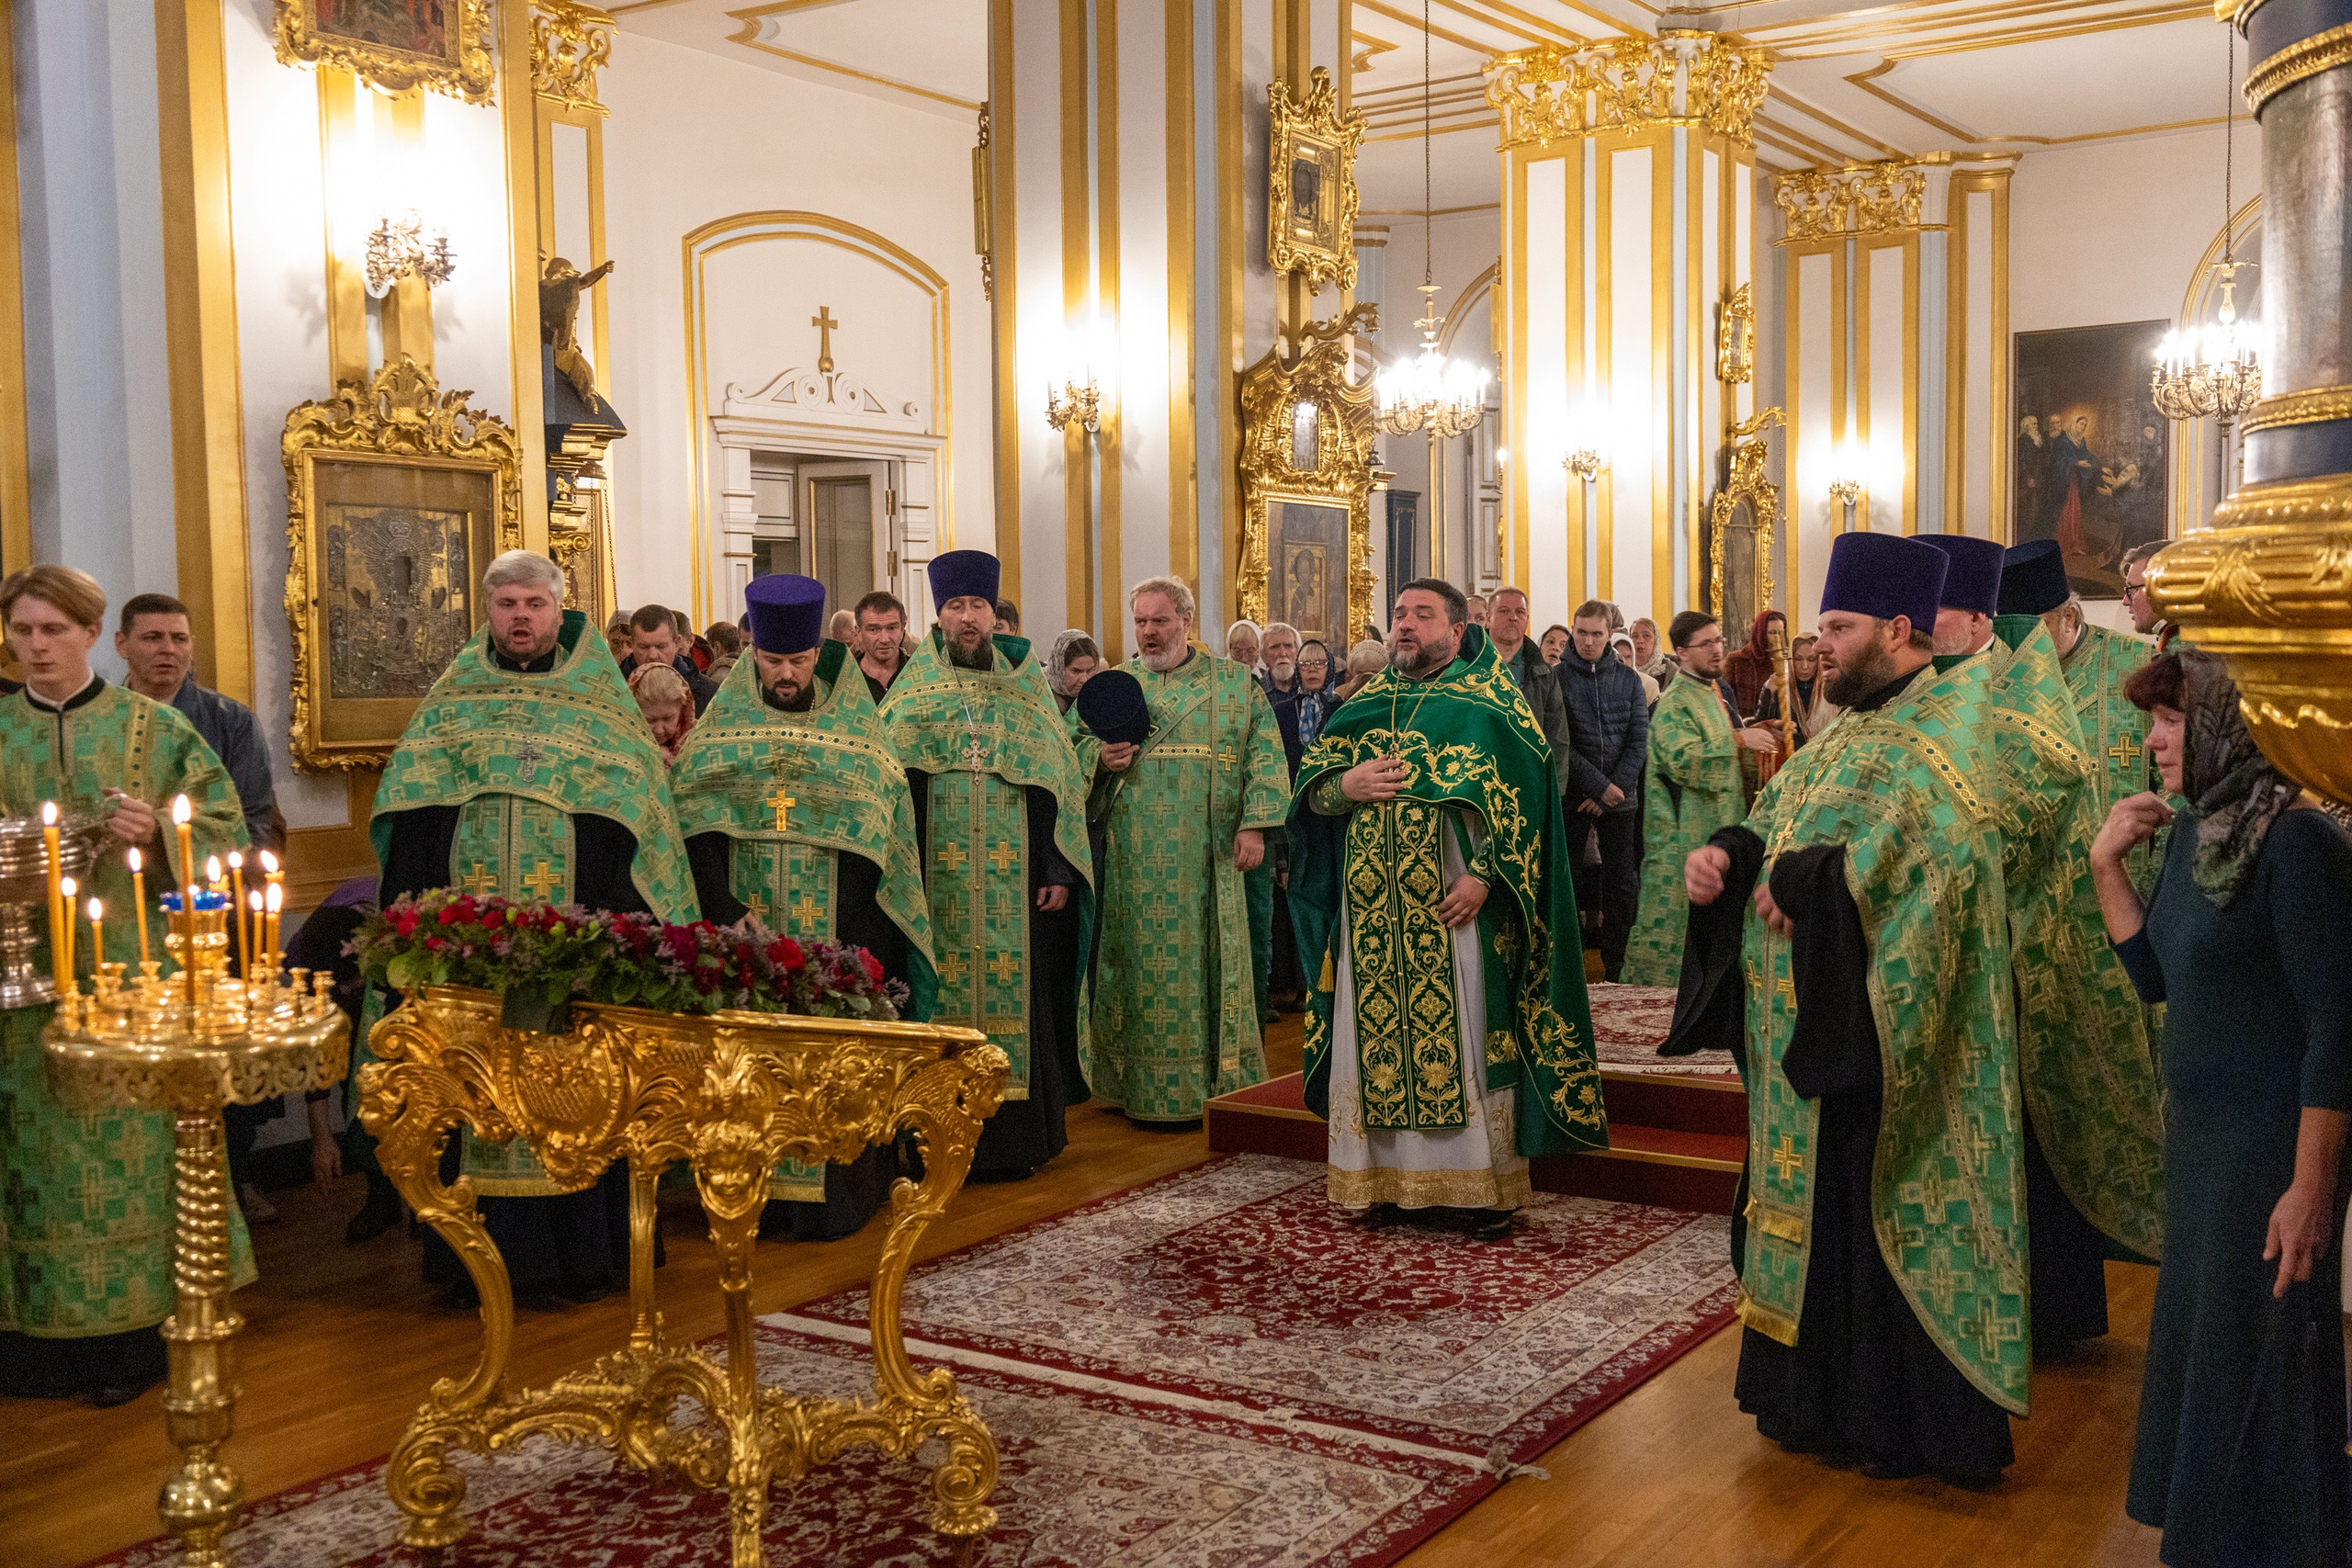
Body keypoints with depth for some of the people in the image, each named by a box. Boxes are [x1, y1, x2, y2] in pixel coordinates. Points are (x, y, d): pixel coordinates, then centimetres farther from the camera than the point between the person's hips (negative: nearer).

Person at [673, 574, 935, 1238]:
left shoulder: (856, 728, 3)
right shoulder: (724, 722, 6)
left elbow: (879, 831, 1)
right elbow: (693, 818, -1)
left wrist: (834, 927, -9)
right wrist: (727, 907, -14)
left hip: (835, 925, -1)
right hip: (740, 916, 1)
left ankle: (827, 1196, 5)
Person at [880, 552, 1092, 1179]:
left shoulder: (1025, 689, 9)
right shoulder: (912, 692, 7)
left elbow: (1059, 782, 7)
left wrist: (1059, 871, 0)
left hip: (1015, 885, 1)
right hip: (937, 884, 0)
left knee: (1013, 998, 1)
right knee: (943, 1000, 0)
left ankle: (1014, 1138, 10)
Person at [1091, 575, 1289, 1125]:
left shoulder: (1234, 683, 7)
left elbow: (1265, 754, 1)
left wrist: (1254, 824, -9)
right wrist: (1102, 759, -10)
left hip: (1207, 857, -1)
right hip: (1135, 862, 1)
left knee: (1208, 962, 4)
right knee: (1143, 966, 1)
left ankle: (1220, 1083, 14)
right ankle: (1146, 1090, 8)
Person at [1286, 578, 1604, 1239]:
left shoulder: (1491, 704, 0)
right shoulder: (1365, 706, 14)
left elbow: (1523, 796, -8)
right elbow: (1308, 788, 14)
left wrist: (1485, 876, -19)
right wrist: (1344, 786, -9)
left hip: (1453, 908, -4)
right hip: (1371, 911, 5)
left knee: (1461, 1041, -2)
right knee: (1379, 1040, 6)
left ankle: (1483, 1184, 6)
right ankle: (1390, 1180, 14)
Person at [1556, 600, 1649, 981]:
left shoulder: (1629, 680, 7)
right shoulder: (1557, 678, -2)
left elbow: (1639, 741, 3)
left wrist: (1616, 786, -9)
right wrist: (1600, 786, -15)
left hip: (1619, 797, 2)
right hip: (1571, 796, -2)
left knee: (1621, 885, 4)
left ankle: (1616, 965, 12)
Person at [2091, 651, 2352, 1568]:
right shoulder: (2193, 831, 5)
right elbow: (2156, 977, 13)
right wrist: (2107, 866, 2)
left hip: (2273, 1142, -9)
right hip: (2200, 1131, 9)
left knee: (2260, 1354, 5)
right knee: (2193, 1340, 18)